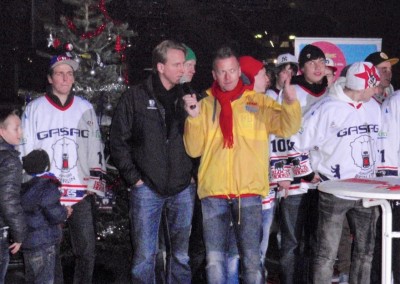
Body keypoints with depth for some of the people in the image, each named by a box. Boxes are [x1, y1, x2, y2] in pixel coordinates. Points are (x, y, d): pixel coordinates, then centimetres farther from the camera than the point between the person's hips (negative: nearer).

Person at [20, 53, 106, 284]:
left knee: (87, 249, 3)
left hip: (82, 193, 2)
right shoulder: (35, 109, 2)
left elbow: (96, 146, 13)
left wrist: (96, 178, 4)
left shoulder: (85, 107, 10)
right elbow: (25, 150, 3)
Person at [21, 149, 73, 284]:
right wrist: (65, 212, 2)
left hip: (27, 241, 8)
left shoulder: (23, 186, 9)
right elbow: (55, 214, -19)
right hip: (43, 242, -8)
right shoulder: (47, 186, -15)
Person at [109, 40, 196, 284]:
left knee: (181, 254, 11)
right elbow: (118, 141, 0)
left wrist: (193, 174, 2)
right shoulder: (135, 97, -2)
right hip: (147, 188, -2)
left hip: (183, 189, 3)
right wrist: (134, 177, -5)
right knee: (145, 255, 0)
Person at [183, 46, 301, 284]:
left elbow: (288, 128, -8)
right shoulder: (205, 105, 10)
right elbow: (194, 149, 4)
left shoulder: (259, 102, 6)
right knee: (215, 259, 6)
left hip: (248, 192, -1)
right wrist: (194, 118, -11)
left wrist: (290, 103, -26)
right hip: (213, 194, 2)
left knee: (252, 257, 2)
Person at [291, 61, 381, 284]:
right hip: (334, 193, -6)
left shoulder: (373, 107, 5)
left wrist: (373, 174, 15)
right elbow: (299, 142, -10)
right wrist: (318, 168, -3)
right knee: (327, 255, -1)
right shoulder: (327, 109, -14)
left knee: (365, 252, 16)